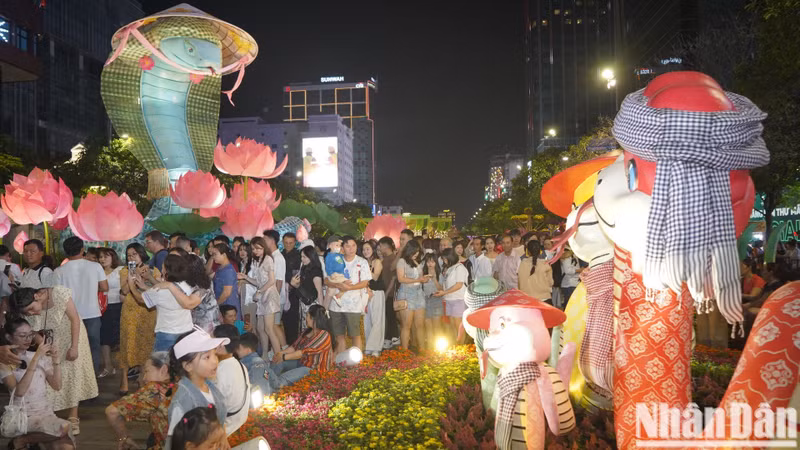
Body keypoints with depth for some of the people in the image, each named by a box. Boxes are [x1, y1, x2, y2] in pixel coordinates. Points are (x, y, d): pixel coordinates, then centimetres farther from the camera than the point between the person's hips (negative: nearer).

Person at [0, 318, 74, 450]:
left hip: (47, 412, 4)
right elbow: (19, 392, -20)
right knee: (64, 428, -31)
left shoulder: (41, 357, 9)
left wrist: (56, 359, -9)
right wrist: (35, 358, -25)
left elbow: (57, 386, 4)